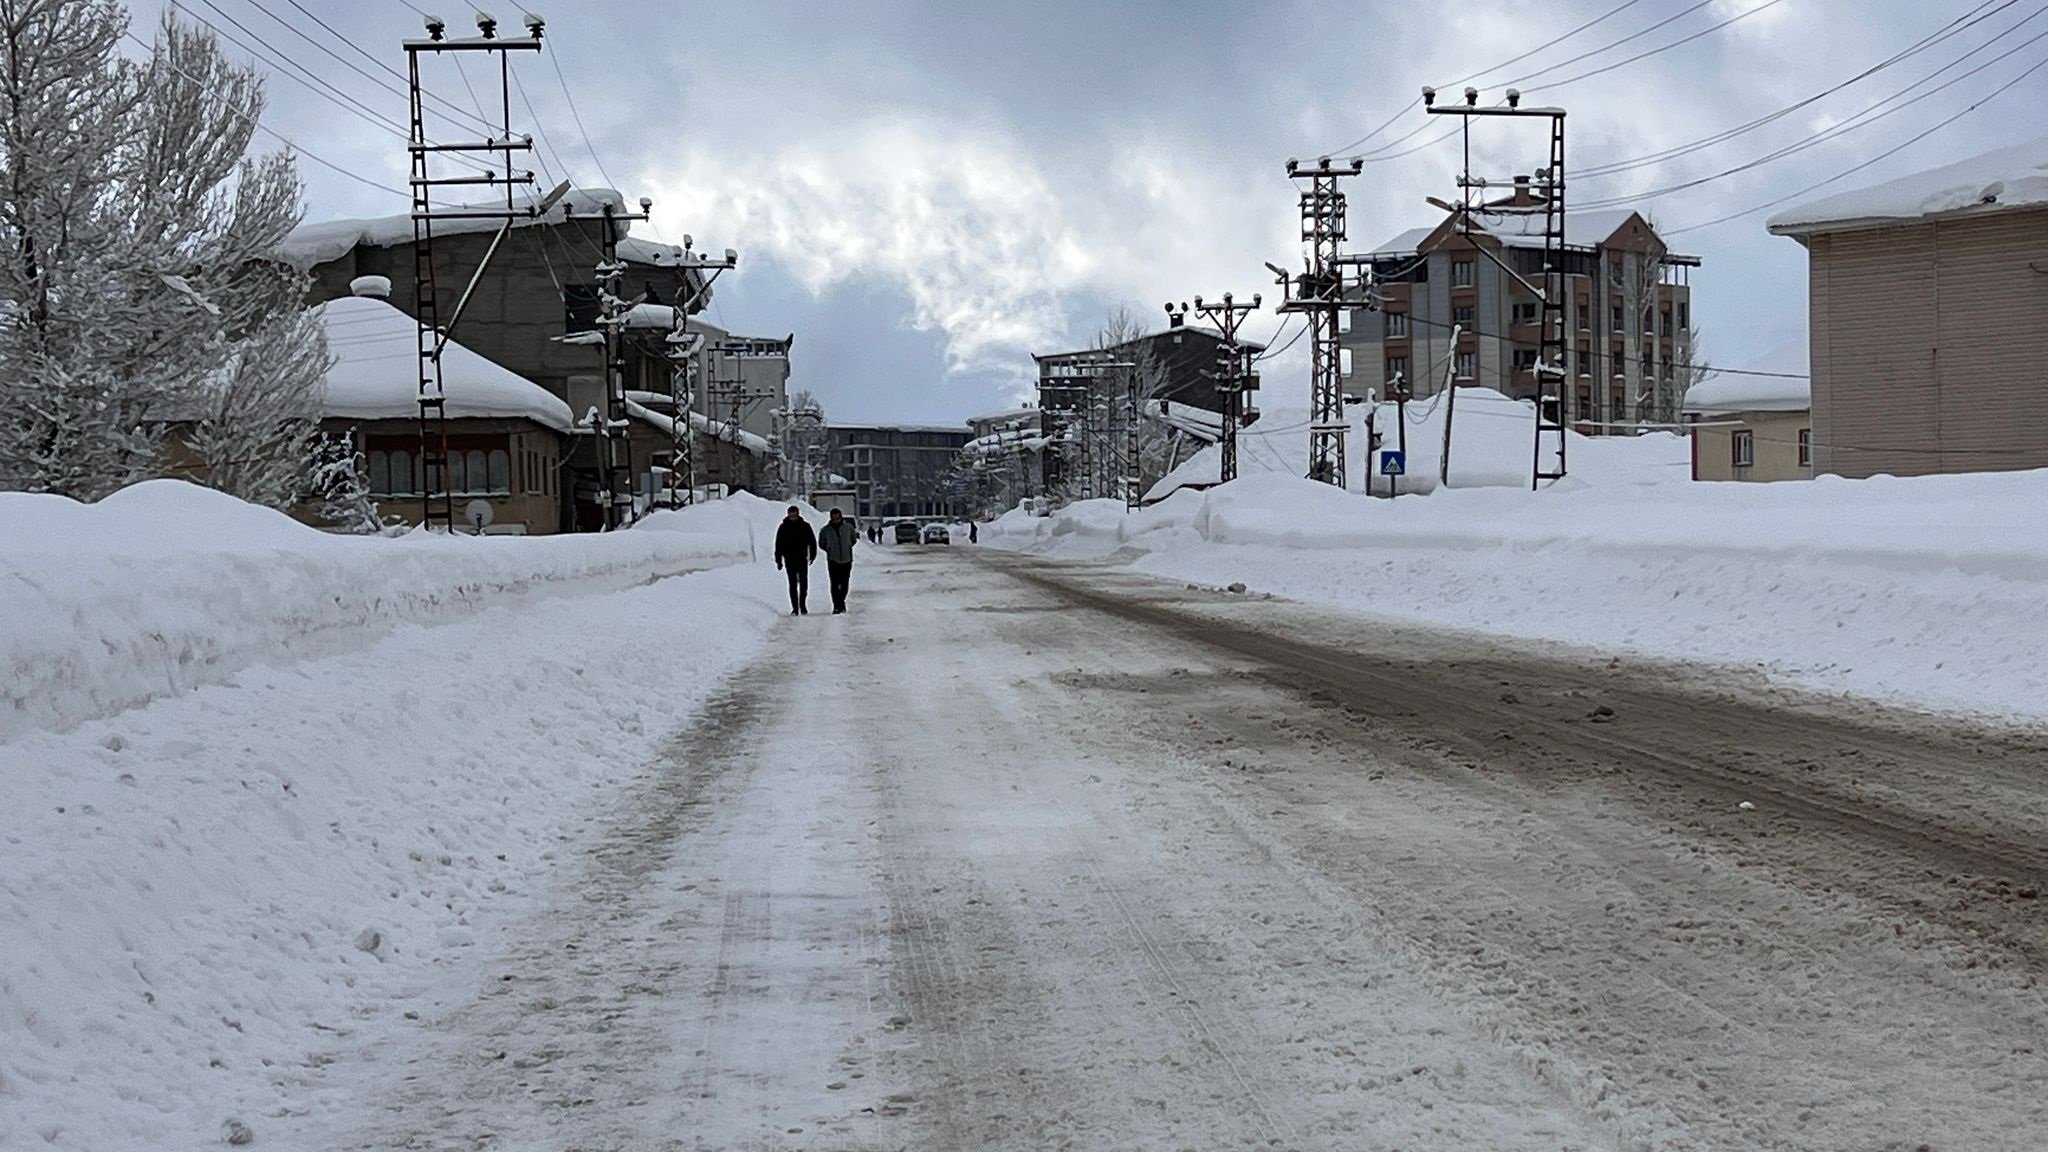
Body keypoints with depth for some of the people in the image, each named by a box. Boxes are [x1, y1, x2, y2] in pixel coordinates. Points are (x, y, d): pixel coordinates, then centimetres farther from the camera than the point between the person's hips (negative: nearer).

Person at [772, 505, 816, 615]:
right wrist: (778, 560, -2)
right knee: (793, 584, -2)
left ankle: (802, 604, 19)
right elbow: (778, 544, 3)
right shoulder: (783, 527, 1)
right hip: (789, 560, 0)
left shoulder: (805, 526, 1)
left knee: (803, 583, 0)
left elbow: (812, 541, 7)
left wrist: (813, 556, -3)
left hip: (802, 559, 0)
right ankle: (795, 608, 0)